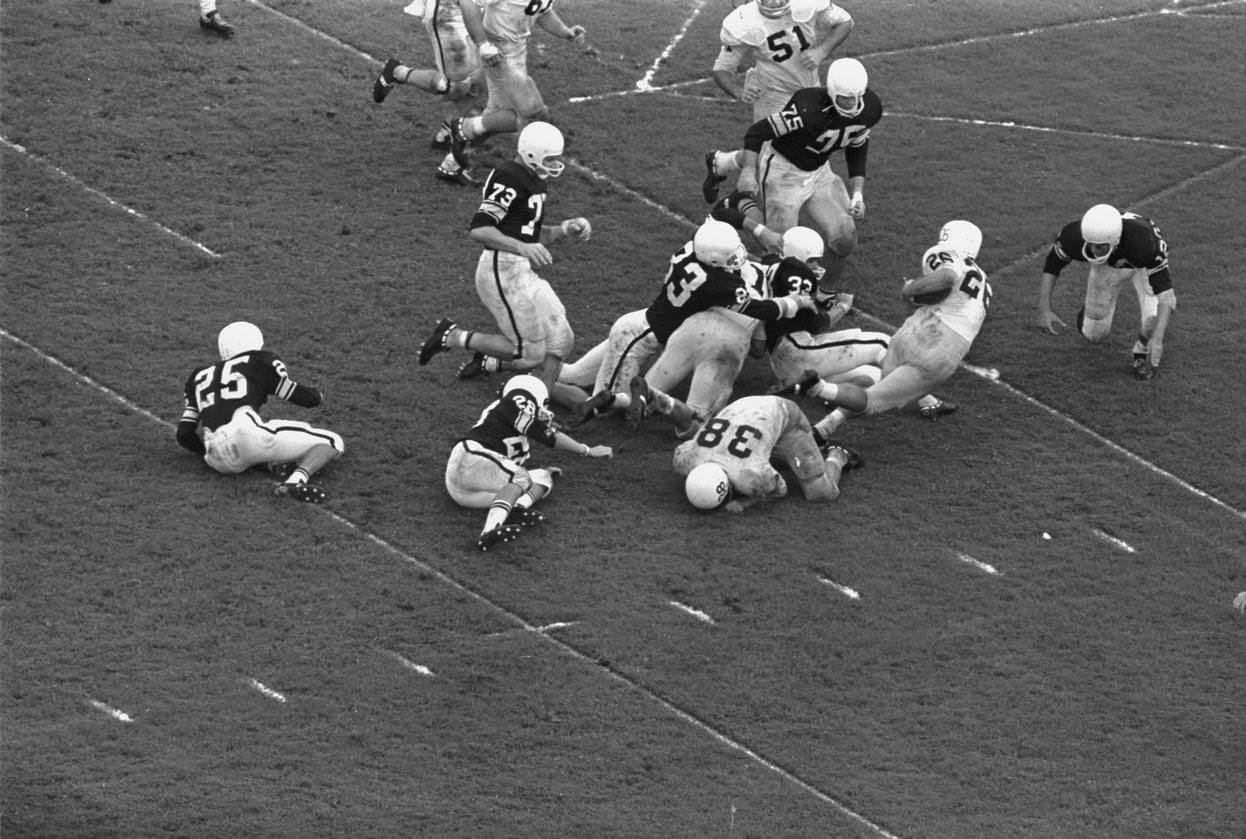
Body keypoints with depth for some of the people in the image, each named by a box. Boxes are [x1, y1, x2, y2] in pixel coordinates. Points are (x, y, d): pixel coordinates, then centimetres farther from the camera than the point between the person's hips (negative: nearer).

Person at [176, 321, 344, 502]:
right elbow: (304, 398, 18)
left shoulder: (200, 376, 28)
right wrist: (317, 395, 40)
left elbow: (184, 434, 23)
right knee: (333, 444, 4)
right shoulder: (260, 362, 15)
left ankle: (270, 462, 5)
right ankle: (296, 480, -26)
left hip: (218, 460, 5)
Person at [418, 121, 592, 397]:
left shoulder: (535, 181, 15)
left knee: (560, 343, 7)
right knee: (530, 352, -7)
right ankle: (454, 336, 5)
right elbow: (479, 231, -25)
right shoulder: (509, 180, -17)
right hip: (503, 271, -10)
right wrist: (522, 248, -34)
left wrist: (563, 230, 9)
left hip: (523, 272, 10)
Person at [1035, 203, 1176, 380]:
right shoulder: (1073, 238, -39)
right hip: (1107, 266, 2)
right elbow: (1051, 265, -16)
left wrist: (1157, 340, -54)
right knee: (1094, 335, 3)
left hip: (1143, 264, -2)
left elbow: (1164, 291, -44)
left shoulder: (1143, 242, -47)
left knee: (1152, 320, -25)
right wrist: (1044, 310, -23)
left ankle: (1144, 352, 10)